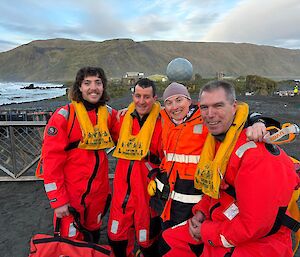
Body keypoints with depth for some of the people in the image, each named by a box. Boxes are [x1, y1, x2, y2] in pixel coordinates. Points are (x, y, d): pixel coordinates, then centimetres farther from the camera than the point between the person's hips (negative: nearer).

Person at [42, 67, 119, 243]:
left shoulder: (109, 114, -1)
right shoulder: (64, 116, -14)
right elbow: (51, 159, -14)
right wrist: (58, 200, -13)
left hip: (100, 192, 4)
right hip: (70, 195, -4)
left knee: (94, 234, 24)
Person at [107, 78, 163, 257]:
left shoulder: (162, 121, -12)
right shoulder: (125, 118, 3)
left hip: (148, 190, -4)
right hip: (123, 187, 5)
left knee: (147, 241, 15)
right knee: (116, 236, 18)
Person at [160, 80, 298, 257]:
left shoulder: (255, 152, -28)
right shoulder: (216, 139, 1)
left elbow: (255, 225, -27)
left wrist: (206, 232, -16)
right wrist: (201, 211, -1)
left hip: (258, 241, -8)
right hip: (220, 221, 8)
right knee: (169, 240, 9)